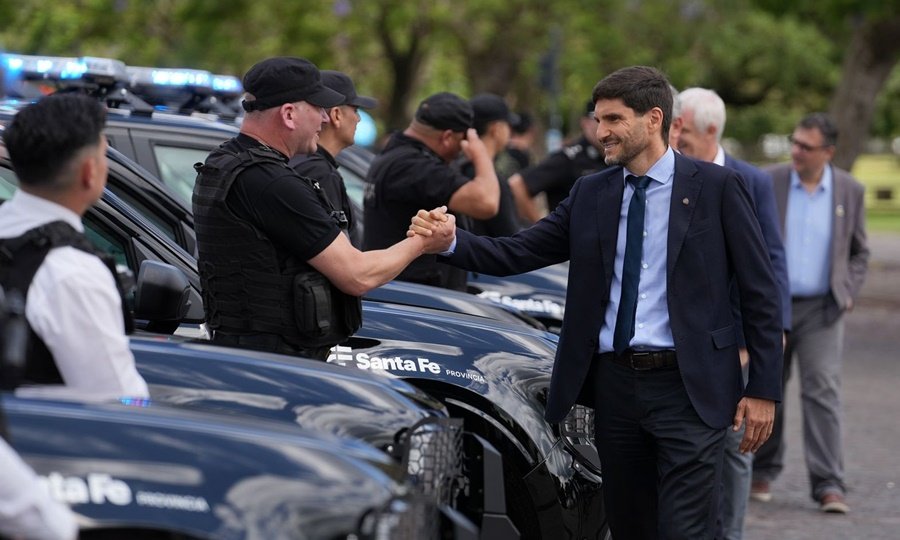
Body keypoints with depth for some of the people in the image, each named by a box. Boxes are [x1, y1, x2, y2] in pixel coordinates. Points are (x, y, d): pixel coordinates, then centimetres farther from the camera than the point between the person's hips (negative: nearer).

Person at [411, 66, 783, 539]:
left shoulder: (715, 187, -3)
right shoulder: (590, 194, 10)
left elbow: (760, 292, -3)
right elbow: (516, 254, 4)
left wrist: (763, 389, -6)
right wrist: (451, 241, -14)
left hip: (688, 390, -5)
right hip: (615, 387, 5)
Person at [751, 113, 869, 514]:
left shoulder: (850, 191, 2)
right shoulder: (766, 184, -2)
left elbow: (859, 252, 12)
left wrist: (849, 294, -2)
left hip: (821, 309, 0)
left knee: (823, 391, -10)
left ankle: (829, 485, -13)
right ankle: (763, 472, 26)